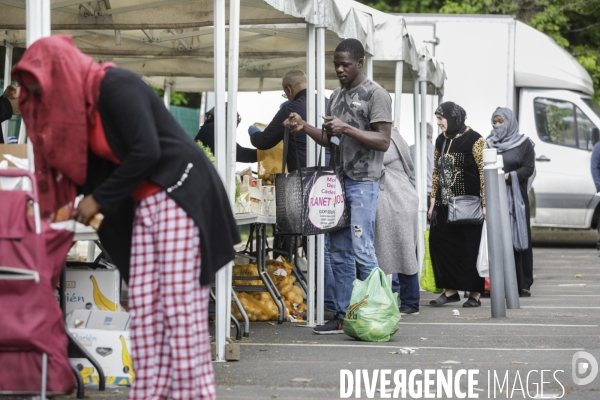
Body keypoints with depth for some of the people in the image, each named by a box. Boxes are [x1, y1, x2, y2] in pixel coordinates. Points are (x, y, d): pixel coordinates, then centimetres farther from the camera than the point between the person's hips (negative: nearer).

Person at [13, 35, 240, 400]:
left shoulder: (115, 86, -16)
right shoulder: (82, 99, 11)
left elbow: (146, 152, -22)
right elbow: (95, 163, 18)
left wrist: (100, 200, -13)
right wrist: (60, 209, 12)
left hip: (180, 195, -9)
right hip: (144, 204, 9)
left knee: (180, 302, -10)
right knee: (144, 304, 4)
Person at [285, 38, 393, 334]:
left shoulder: (376, 94, -5)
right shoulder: (336, 96, 19)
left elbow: (383, 141, -12)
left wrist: (347, 128, -21)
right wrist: (305, 127, 7)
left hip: (363, 182, -8)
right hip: (337, 180, 8)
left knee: (362, 250, -11)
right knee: (339, 253, 8)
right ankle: (343, 316, 12)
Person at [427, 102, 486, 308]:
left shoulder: (473, 140, -6)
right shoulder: (441, 141, 13)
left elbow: (484, 172, -9)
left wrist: (484, 204, -14)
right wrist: (433, 202, 14)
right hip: (444, 204, 6)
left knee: (469, 248, -2)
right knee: (439, 243, -1)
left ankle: (474, 293, 5)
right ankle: (451, 290, 7)